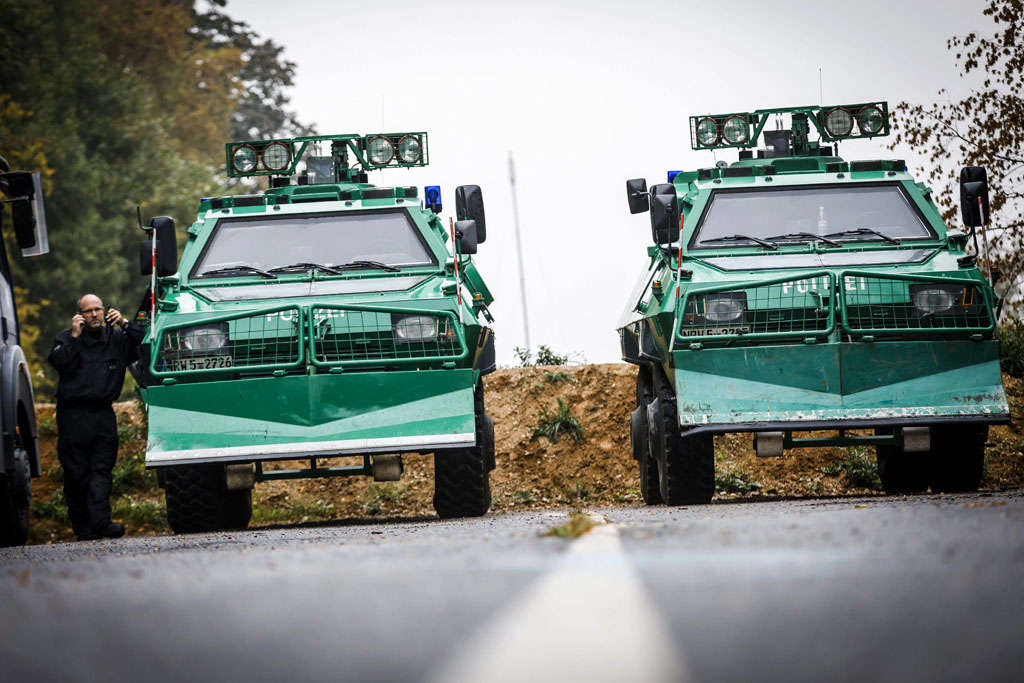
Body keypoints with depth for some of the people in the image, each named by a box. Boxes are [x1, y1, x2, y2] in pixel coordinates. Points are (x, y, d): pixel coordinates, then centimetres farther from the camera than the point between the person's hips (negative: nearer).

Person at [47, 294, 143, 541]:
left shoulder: (116, 338, 15)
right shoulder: (67, 338, 9)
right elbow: (58, 361, -8)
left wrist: (125, 324, -3)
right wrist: (74, 336, -11)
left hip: (103, 413, 2)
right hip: (73, 415, -2)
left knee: (102, 470, -8)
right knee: (76, 472, -3)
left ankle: (101, 521, -18)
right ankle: (83, 527, 0)